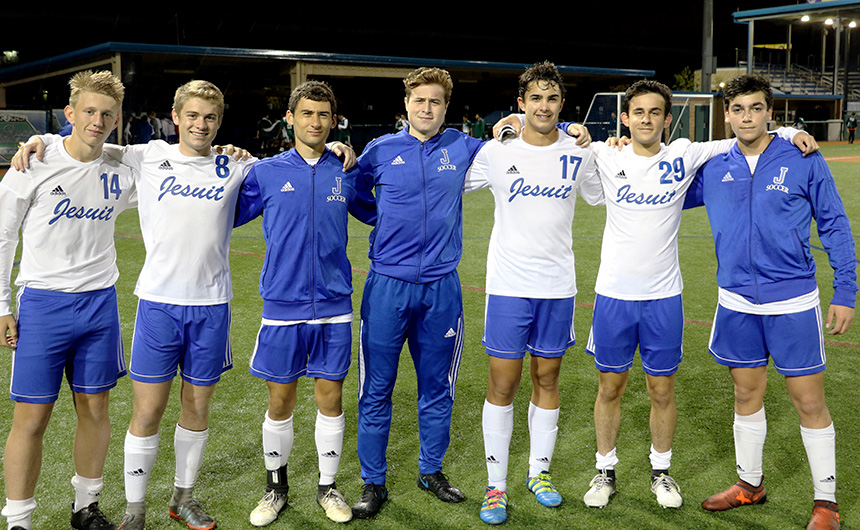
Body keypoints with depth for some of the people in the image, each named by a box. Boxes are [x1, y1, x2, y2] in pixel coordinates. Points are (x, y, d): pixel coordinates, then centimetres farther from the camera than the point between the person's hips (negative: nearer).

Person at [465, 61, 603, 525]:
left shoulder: (578, 155, 3)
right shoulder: (496, 152, -1)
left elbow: (601, 197, 20)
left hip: (558, 286, 2)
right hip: (508, 284, -2)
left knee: (547, 379, 11)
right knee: (502, 384, 0)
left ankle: (539, 472, 27)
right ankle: (496, 486, 11)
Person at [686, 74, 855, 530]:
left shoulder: (804, 161, -5)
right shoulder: (713, 169, 3)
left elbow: (835, 226, -1)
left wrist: (844, 293, -4)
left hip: (793, 302, -3)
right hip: (736, 302, 3)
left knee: (809, 401, 1)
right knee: (747, 394, 15)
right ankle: (750, 483, 32)